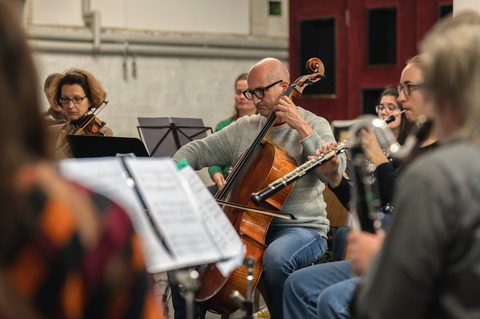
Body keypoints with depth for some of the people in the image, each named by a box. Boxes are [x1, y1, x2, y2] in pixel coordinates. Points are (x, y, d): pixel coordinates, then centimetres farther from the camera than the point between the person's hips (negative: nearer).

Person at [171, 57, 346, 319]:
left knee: (276, 257, -38)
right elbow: (197, 151, 13)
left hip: (302, 228, -5)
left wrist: (301, 128, -20)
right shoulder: (243, 128, 12)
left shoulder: (315, 126, -1)